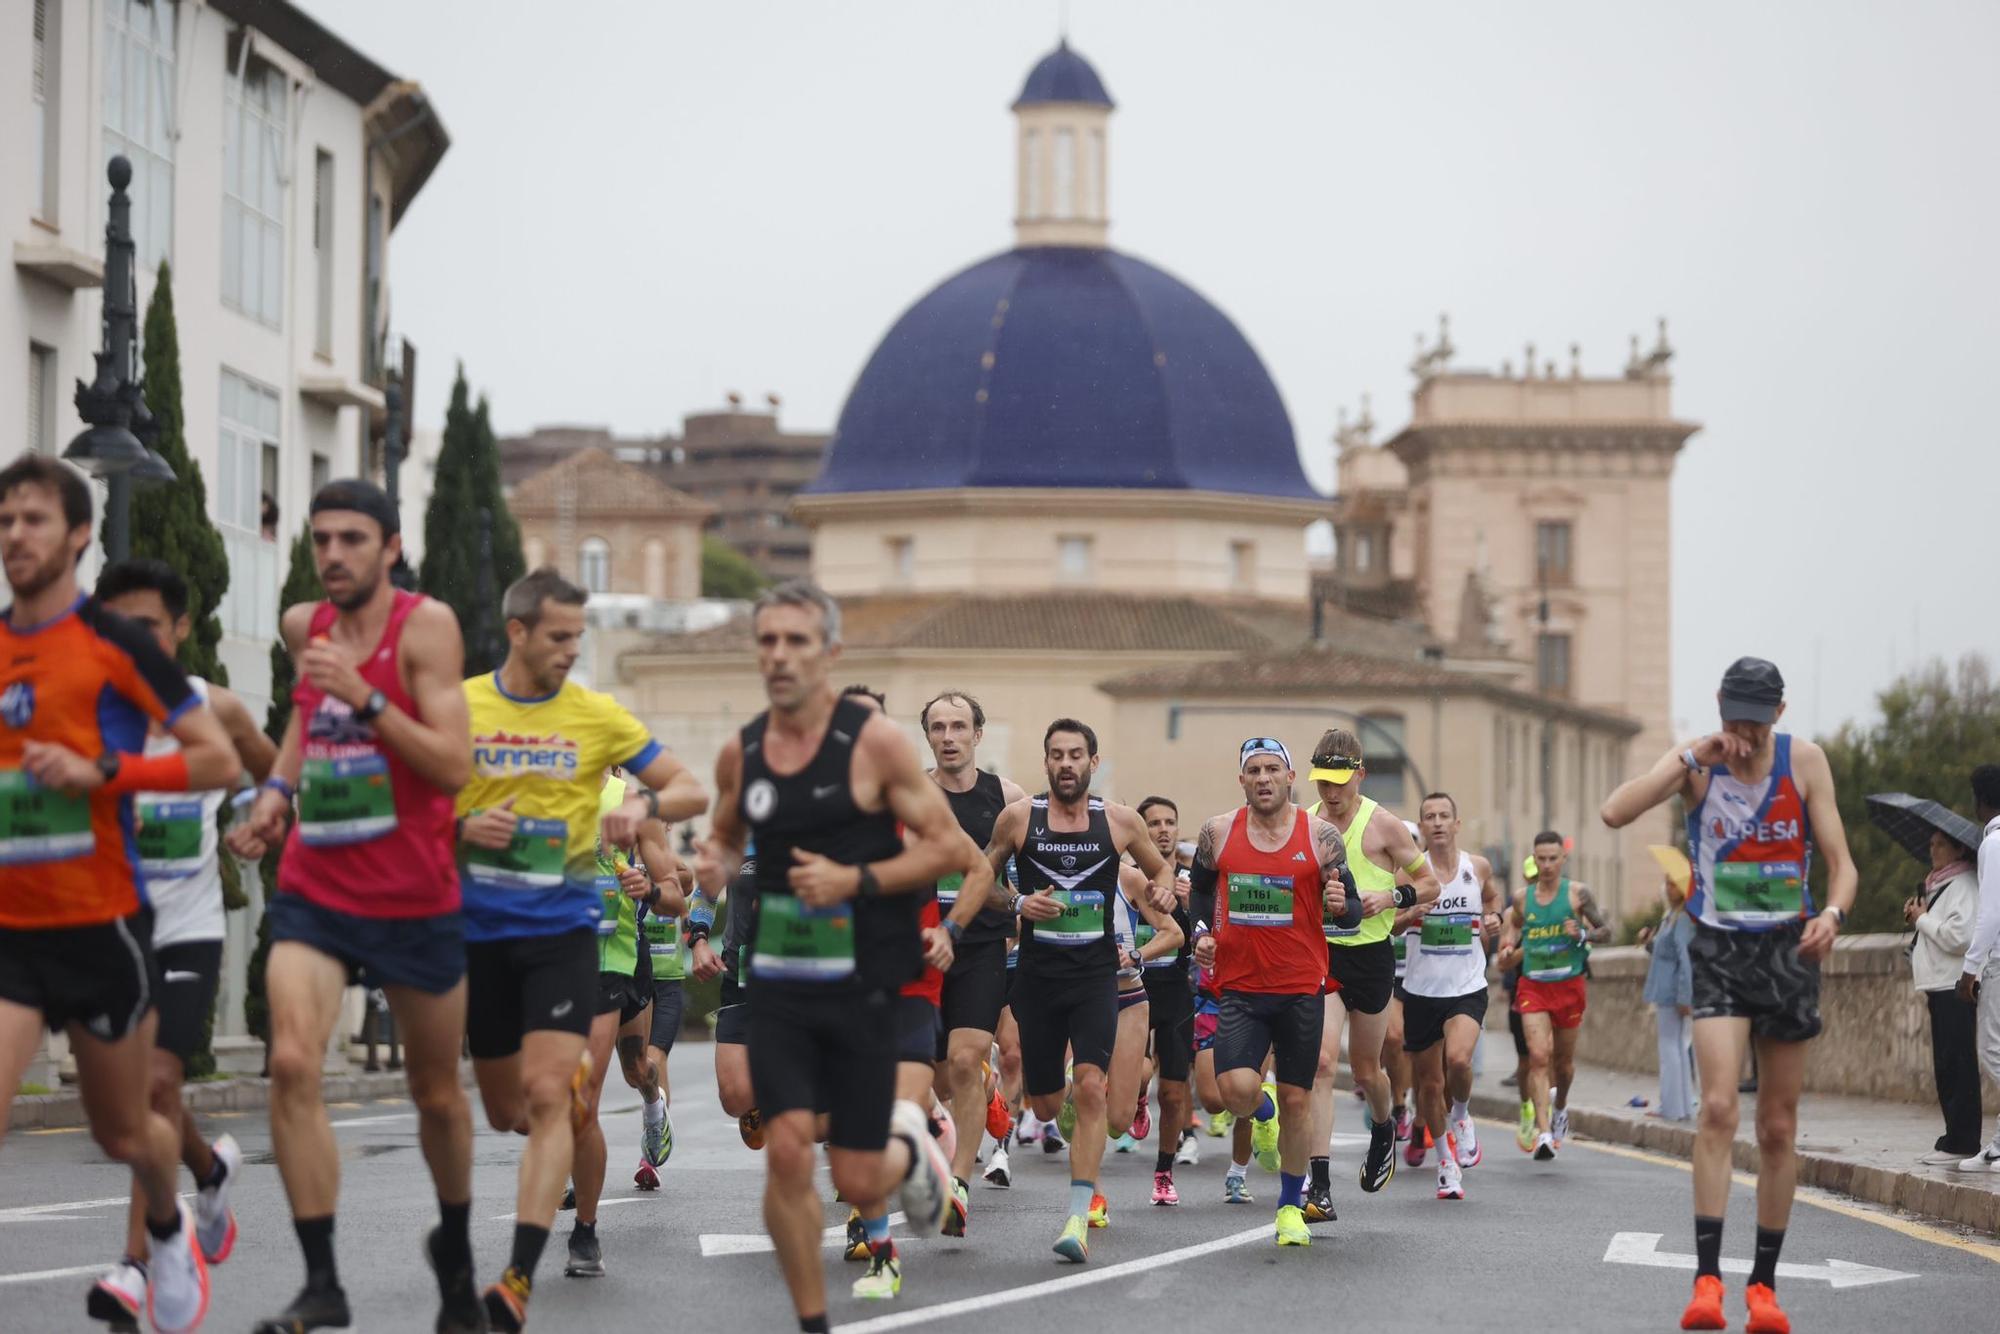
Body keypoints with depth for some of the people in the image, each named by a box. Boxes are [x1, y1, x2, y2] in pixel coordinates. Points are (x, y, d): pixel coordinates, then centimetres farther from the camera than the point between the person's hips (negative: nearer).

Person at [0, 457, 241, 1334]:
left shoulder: (114, 643, -8)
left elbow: (220, 761, -10)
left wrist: (103, 771, -20)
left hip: (100, 923, -3)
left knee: (124, 1135, 14)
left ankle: (170, 1231, 47)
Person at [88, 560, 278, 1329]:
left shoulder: (215, 711, -3)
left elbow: (275, 773, 15)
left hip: (187, 932, -2)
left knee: (157, 1078, -17)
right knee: (137, 1091, 14)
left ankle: (137, 1265, -17)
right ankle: (212, 1169, 46)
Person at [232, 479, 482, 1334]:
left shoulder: (426, 626, -11)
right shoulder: (303, 627, 5)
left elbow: (454, 767, -19)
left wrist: (366, 698, -28)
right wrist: (275, 792, 13)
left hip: (415, 899, -3)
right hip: (313, 889, 3)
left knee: (436, 1092, 13)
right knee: (292, 1063, -20)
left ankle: (454, 1247, 40)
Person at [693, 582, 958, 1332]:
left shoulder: (873, 742, -9)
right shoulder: (740, 752, 3)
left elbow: (942, 845, -7)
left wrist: (855, 880, -19)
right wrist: (715, 864, -2)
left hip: (860, 982, -3)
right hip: (778, 981, 3)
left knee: (857, 1182, 1)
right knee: (786, 1152, -10)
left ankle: (911, 1148, 39)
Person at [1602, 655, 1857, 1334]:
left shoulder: (1804, 760, 1)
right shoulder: (1696, 761, -2)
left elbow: (1841, 862, 2)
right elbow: (1615, 813, -17)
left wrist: (1833, 914, -20)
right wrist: (1696, 757, -19)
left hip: (1788, 950, 2)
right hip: (1720, 950, -2)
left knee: (1778, 1126, 6)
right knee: (1718, 1107, -19)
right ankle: (1707, 1278, -20)